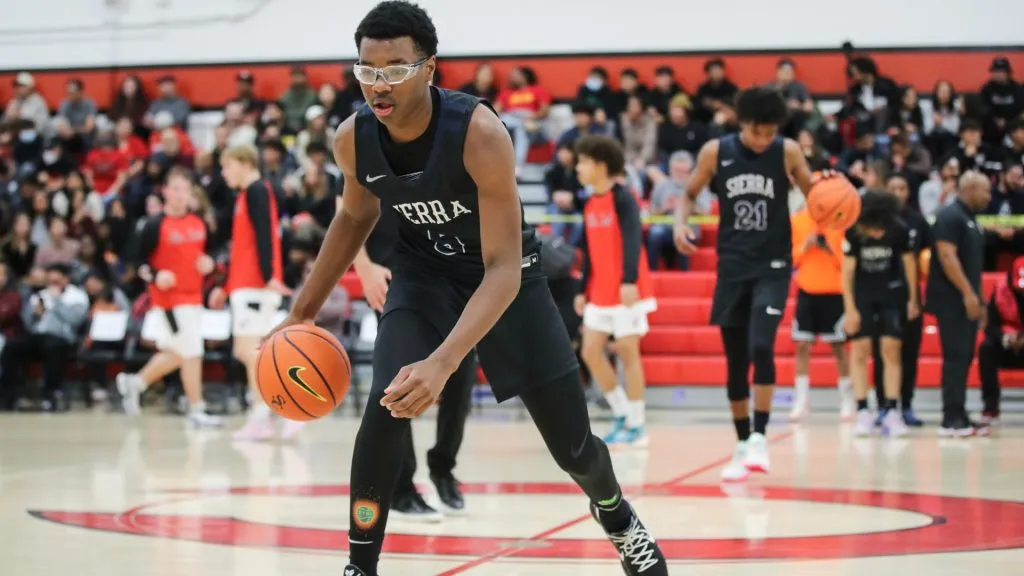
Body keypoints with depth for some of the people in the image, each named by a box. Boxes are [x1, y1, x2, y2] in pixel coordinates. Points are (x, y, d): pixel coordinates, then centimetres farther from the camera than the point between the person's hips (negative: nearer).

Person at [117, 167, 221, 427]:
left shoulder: (199, 224, 8)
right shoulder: (155, 226, -9)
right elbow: (139, 260, -8)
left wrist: (207, 263, -2)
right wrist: (155, 276, -25)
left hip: (193, 296, 7)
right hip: (168, 297, -7)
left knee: (175, 354, 15)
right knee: (192, 353, -9)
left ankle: (135, 382, 35)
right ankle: (196, 410, 0)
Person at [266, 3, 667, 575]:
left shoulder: (480, 133, -35)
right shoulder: (353, 139, -20)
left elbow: (503, 268, -36)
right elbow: (356, 217, 5)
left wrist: (443, 362, -49)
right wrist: (302, 312, 6)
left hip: (504, 273, -2)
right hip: (425, 272, 3)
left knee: (572, 444, 3)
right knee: (385, 410, -22)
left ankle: (618, 518, 38)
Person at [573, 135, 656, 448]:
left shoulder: (622, 198, -11)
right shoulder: (590, 205, 12)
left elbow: (632, 240, -21)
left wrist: (629, 280, -31)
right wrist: (582, 290, 16)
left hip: (626, 290, -8)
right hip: (599, 291, 8)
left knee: (627, 351, -3)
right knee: (590, 351, 3)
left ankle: (636, 427, 5)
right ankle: (622, 415, 15)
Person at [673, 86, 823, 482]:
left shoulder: (788, 152, -6)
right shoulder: (715, 152, -4)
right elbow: (689, 195, 9)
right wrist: (680, 223, -11)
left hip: (773, 267, -2)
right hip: (733, 267, 2)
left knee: (761, 348, -21)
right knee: (735, 362, 5)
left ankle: (759, 438, -12)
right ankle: (742, 446, 17)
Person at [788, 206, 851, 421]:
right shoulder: (796, 220, 4)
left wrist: (831, 250, -18)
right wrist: (805, 246, -11)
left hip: (834, 293, -2)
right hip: (806, 291, 2)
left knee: (838, 346, 1)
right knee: (802, 346, -2)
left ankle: (847, 402, 12)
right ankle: (801, 401, 2)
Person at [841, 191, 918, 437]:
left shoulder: (900, 231, -19)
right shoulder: (853, 233, -21)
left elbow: (909, 262, -3)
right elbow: (847, 271, -13)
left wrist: (912, 299, 5)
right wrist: (850, 308, -13)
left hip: (892, 292, 0)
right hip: (861, 292, 0)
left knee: (891, 349, -6)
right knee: (860, 349, -5)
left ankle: (891, 411, -6)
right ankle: (862, 412, -3)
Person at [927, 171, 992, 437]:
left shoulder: (971, 221, 18)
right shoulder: (950, 216, -11)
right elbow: (947, 256, -19)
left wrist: (979, 299, 19)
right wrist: (968, 293, -22)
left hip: (967, 301, 9)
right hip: (952, 301, -9)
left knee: (964, 358, 9)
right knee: (956, 357, -10)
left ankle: (959, 417, 12)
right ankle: (951, 420, -9)